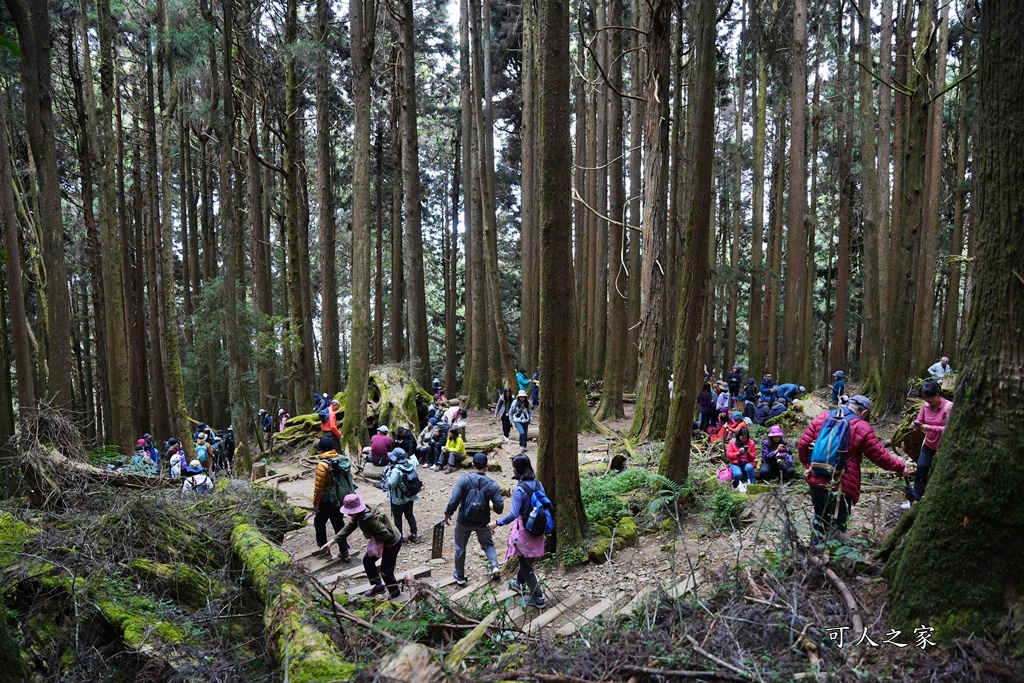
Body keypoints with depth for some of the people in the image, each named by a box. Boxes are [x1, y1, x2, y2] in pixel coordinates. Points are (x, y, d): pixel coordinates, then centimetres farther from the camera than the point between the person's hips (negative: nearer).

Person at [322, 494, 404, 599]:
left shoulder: (371, 519, -37)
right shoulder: (358, 515, -8)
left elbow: (385, 535, -35)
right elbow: (347, 529, -3)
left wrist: (370, 536, -20)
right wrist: (331, 542, -8)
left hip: (392, 542, -10)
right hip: (383, 541, 10)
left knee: (385, 571, 0)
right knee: (367, 560, 19)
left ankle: (396, 595, 23)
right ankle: (378, 586, 37)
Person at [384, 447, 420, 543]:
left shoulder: (396, 470, -31)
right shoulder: (410, 464, -9)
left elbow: (392, 483, -29)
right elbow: (416, 462, 14)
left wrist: (388, 474, -18)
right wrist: (412, 456, 31)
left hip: (398, 499, -7)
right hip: (410, 496, 7)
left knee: (397, 517, 11)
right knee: (409, 514, 19)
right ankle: (414, 535, 24)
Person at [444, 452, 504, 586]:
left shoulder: (464, 479, -17)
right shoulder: (492, 484, -13)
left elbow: (453, 500, -20)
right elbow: (499, 507, -13)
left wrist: (447, 514, -3)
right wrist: (493, 507, 10)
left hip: (463, 521, -1)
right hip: (482, 523, 1)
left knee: (460, 548, 19)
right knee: (488, 545, 22)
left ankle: (460, 576, 30)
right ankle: (494, 565, -1)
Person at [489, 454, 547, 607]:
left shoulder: (519, 490, -24)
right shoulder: (538, 484, -3)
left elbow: (513, 514, -28)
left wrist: (497, 523, -16)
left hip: (523, 530, -7)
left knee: (525, 562, 8)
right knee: (526, 558, 27)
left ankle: (537, 597, 13)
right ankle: (520, 583, 48)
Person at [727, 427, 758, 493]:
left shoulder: (751, 442, 3)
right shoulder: (732, 442, 1)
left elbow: (753, 457, 5)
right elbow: (729, 454, -3)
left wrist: (748, 454, -17)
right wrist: (738, 453, -18)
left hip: (747, 463, 1)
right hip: (735, 463, -1)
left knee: (749, 467, -36)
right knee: (738, 474, -33)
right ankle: (736, 484, 0)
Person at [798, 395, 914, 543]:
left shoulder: (822, 418, 2)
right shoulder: (862, 428, -9)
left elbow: (803, 444, 2)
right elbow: (879, 455, -2)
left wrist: (807, 464, 19)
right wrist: (901, 467, 13)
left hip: (816, 481, 5)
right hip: (840, 486, -5)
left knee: (820, 518, 23)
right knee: (837, 525, 10)